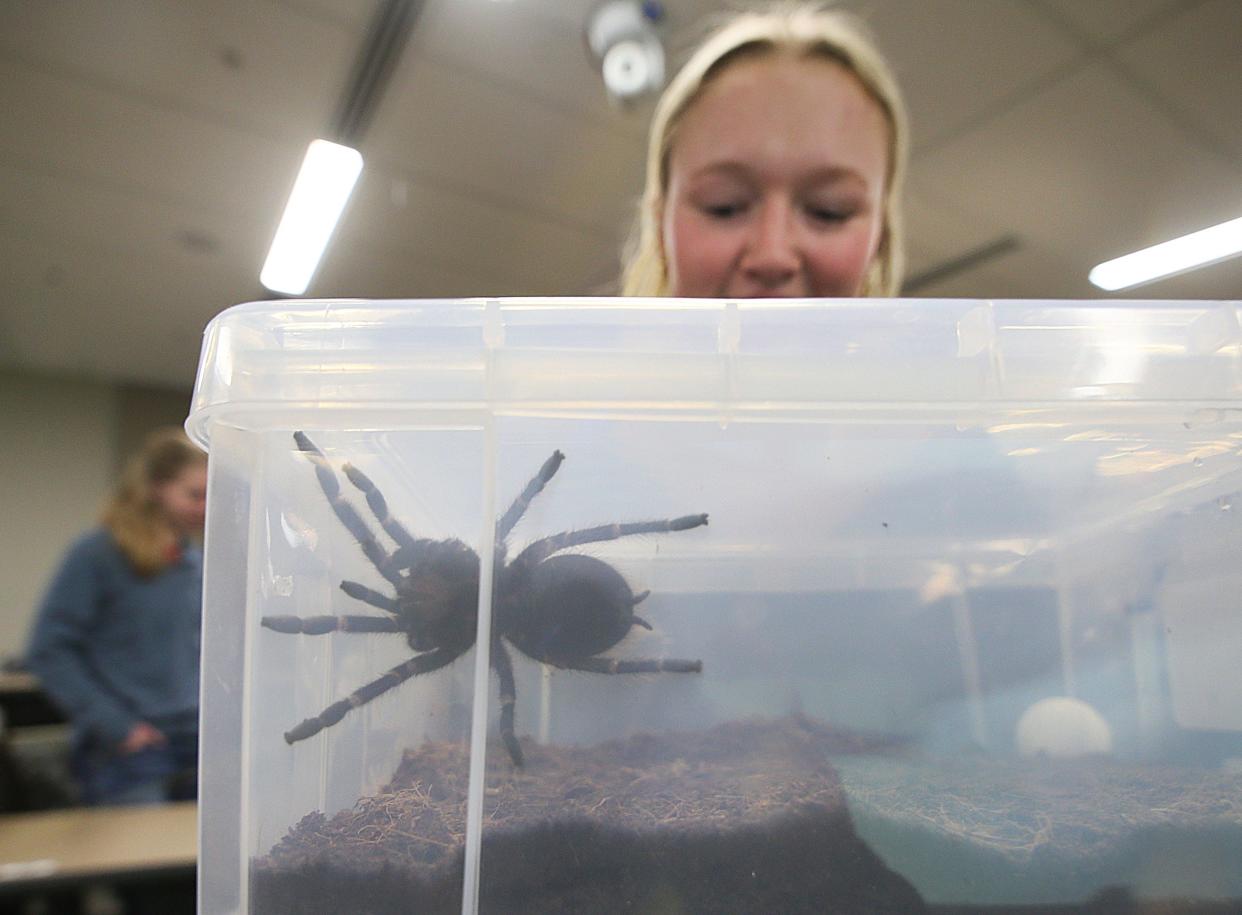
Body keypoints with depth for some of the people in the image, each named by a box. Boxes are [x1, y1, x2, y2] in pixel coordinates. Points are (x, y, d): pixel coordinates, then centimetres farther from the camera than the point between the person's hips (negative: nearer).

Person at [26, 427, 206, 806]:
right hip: (126, 756, -5)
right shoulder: (97, 555, -10)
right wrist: (114, 727, -14)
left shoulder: (196, 562, 8)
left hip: (197, 747, 6)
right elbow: (49, 651, -11)